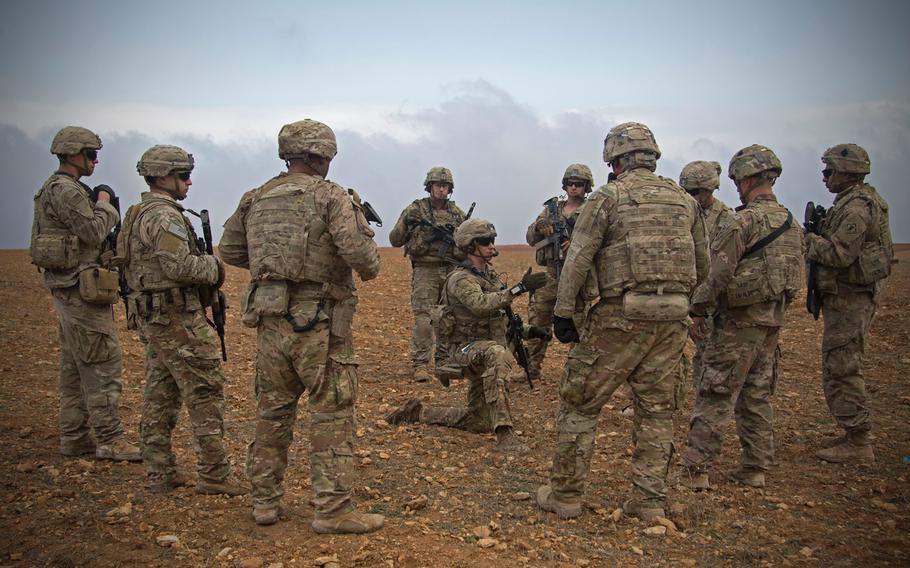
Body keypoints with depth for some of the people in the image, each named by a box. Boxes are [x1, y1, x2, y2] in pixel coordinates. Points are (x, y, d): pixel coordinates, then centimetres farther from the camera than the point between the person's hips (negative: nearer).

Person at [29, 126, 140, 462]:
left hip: (67, 290, 11)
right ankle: (109, 440, -6)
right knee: (104, 364, -8)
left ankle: (74, 437, 18)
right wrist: (104, 203, -6)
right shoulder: (66, 190, -15)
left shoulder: (55, 189, 18)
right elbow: (93, 231, -20)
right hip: (82, 288, -11)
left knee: (74, 367, 13)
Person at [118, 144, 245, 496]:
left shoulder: (138, 215, 17)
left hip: (149, 318, 10)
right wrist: (213, 267, -9)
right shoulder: (164, 216, -15)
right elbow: (179, 266, -26)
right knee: (205, 393, -5)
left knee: (160, 397, 12)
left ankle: (160, 474, 17)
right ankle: (213, 476, -3)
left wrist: (203, 266, 14)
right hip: (177, 319, -10)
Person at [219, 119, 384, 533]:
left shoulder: (255, 200, 10)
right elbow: (358, 250, -20)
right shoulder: (330, 197, -9)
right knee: (332, 414, 2)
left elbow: (229, 250, 16)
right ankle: (333, 509, 5)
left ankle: (264, 502, 24)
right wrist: (370, 267, 1)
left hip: (269, 319, 6)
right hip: (318, 321, -6)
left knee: (272, 412, 16)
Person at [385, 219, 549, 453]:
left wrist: (529, 330, 8)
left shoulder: (490, 274, 10)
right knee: (497, 354, -42)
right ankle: (504, 434, -43)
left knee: (478, 421, 13)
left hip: (488, 350, 8)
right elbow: (481, 305, -37)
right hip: (466, 348, -8)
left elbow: (502, 314, 20)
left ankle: (419, 411, 30)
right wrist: (518, 289, -45)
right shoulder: (461, 280, -17)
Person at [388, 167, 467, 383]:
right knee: (424, 319, -10)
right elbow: (395, 240, 2)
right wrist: (406, 224, -16)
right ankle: (420, 365, -5)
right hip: (425, 271, -4)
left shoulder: (457, 213, 10)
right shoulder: (415, 209, 1)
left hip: (452, 271, 4)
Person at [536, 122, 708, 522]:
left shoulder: (608, 197, -3)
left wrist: (563, 313, -4)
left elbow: (578, 260, -9)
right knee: (656, 409, 14)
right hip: (673, 317, 5)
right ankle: (650, 501, 17)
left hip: (622, 315, -5)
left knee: (580, 403, 6)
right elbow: (702, 266, 18)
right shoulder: (684, 200, 13)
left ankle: (565, 496, 11)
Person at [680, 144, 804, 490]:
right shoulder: (791, 224, 10)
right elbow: (796, 277, 15)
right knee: (757, 396, 14)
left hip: (739, 322, -8)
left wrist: (698, 311, -9)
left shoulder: (745, 221, -16)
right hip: (773, 321, 8)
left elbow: (719, 274, -19)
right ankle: (755, 469, 19)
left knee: (714, 397, -3)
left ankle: (695, 470, 0)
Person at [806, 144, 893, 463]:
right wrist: (818, 239, 6)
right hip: (852, 294, 11)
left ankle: (858, 443, -2)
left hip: (849, 296, -11)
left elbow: (840, 254, -26)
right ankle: (855, 434, 25)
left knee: (841, 368, -7)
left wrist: (810, 240, -12)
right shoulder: (861, 200, 16)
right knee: (844, 366, 17)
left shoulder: (855, 206, -18)